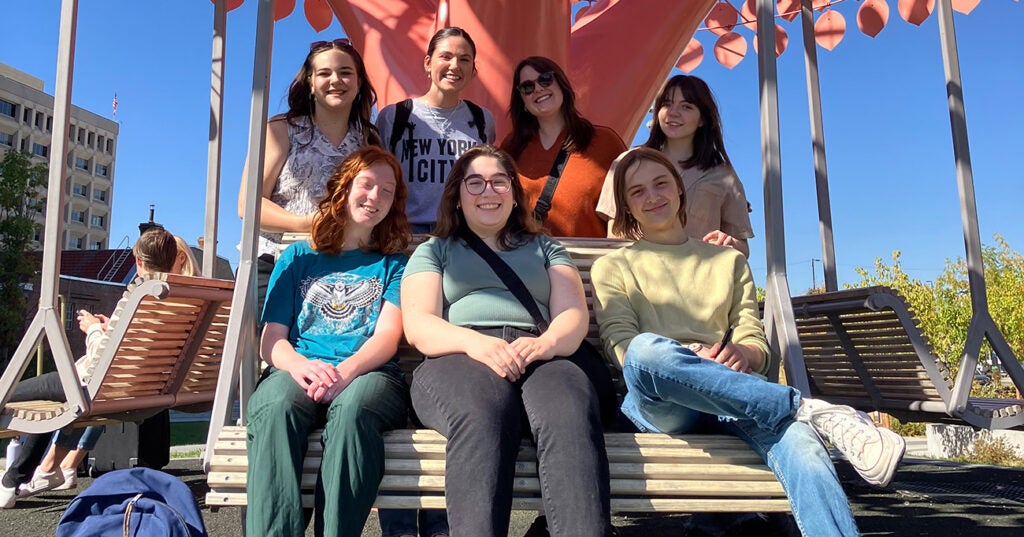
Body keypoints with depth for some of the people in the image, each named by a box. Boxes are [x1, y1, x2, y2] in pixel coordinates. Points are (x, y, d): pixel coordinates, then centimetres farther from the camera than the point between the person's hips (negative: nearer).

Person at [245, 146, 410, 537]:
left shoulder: (392, 264, 20)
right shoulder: (297, 258, 23)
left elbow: (387, 338, 4)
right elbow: (271, 340, 12)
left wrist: (345, 371, -19)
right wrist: (299, 364, -13)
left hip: (368, 373, -1)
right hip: (298, 370, 1)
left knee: (352, 408, -37)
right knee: (274, 408, -35)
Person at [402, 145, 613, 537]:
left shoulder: (545, 248, 30)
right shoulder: (433, 251, 25)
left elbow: (574, 314, 13)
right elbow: (417, 325, 8)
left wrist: (549, 342, -13)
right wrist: (473, 341, -16)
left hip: (542, 355, 2)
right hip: (459, 357, -1)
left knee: (571, 412, -36)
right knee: (483, 411, -40)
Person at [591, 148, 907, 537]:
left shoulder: (729, 261, 26)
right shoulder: (612, 267, 18)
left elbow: (758, 348, 16)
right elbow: (624, 348, 2)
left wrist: (740, 353, -11)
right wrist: (684, 358, -20)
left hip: (733, 400, 2)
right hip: (657, 403, -1)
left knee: (798, 442, -34)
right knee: (647, 348, -38)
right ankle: (813, 411, -33)